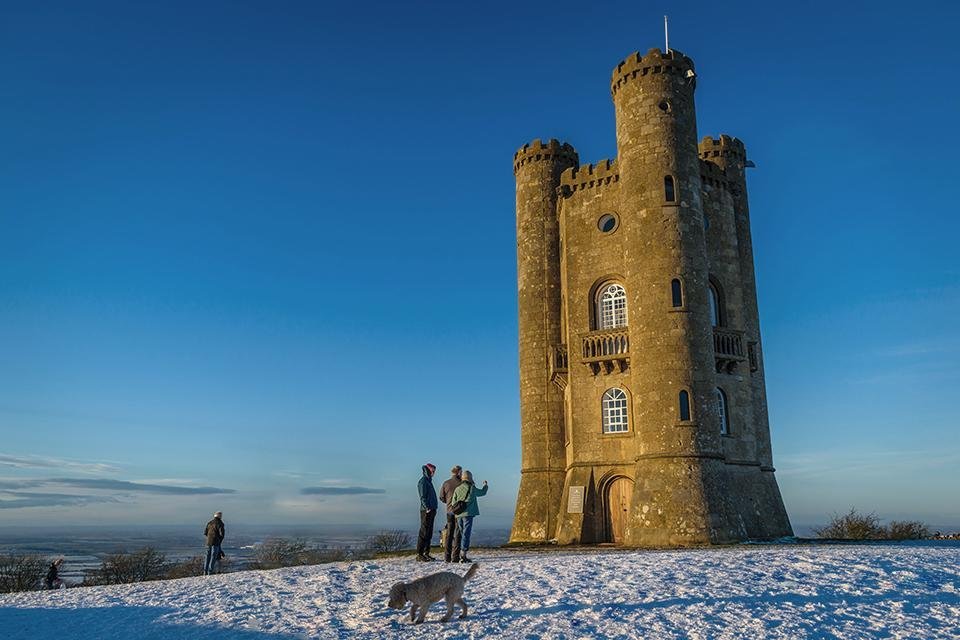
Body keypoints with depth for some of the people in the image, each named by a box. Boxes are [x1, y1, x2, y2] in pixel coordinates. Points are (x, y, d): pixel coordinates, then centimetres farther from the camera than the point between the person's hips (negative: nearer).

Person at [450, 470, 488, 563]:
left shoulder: (457, 489, 7)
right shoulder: (472, 488, -4)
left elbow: (453, 503, 5)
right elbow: (482, 492, 15)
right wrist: (485, 485, 33)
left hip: (458, 515, 5)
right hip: (468, 514, -5)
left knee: (458, 535, 12)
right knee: (466, 534, -6)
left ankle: (456, 556, 14)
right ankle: (463, 555, -12)